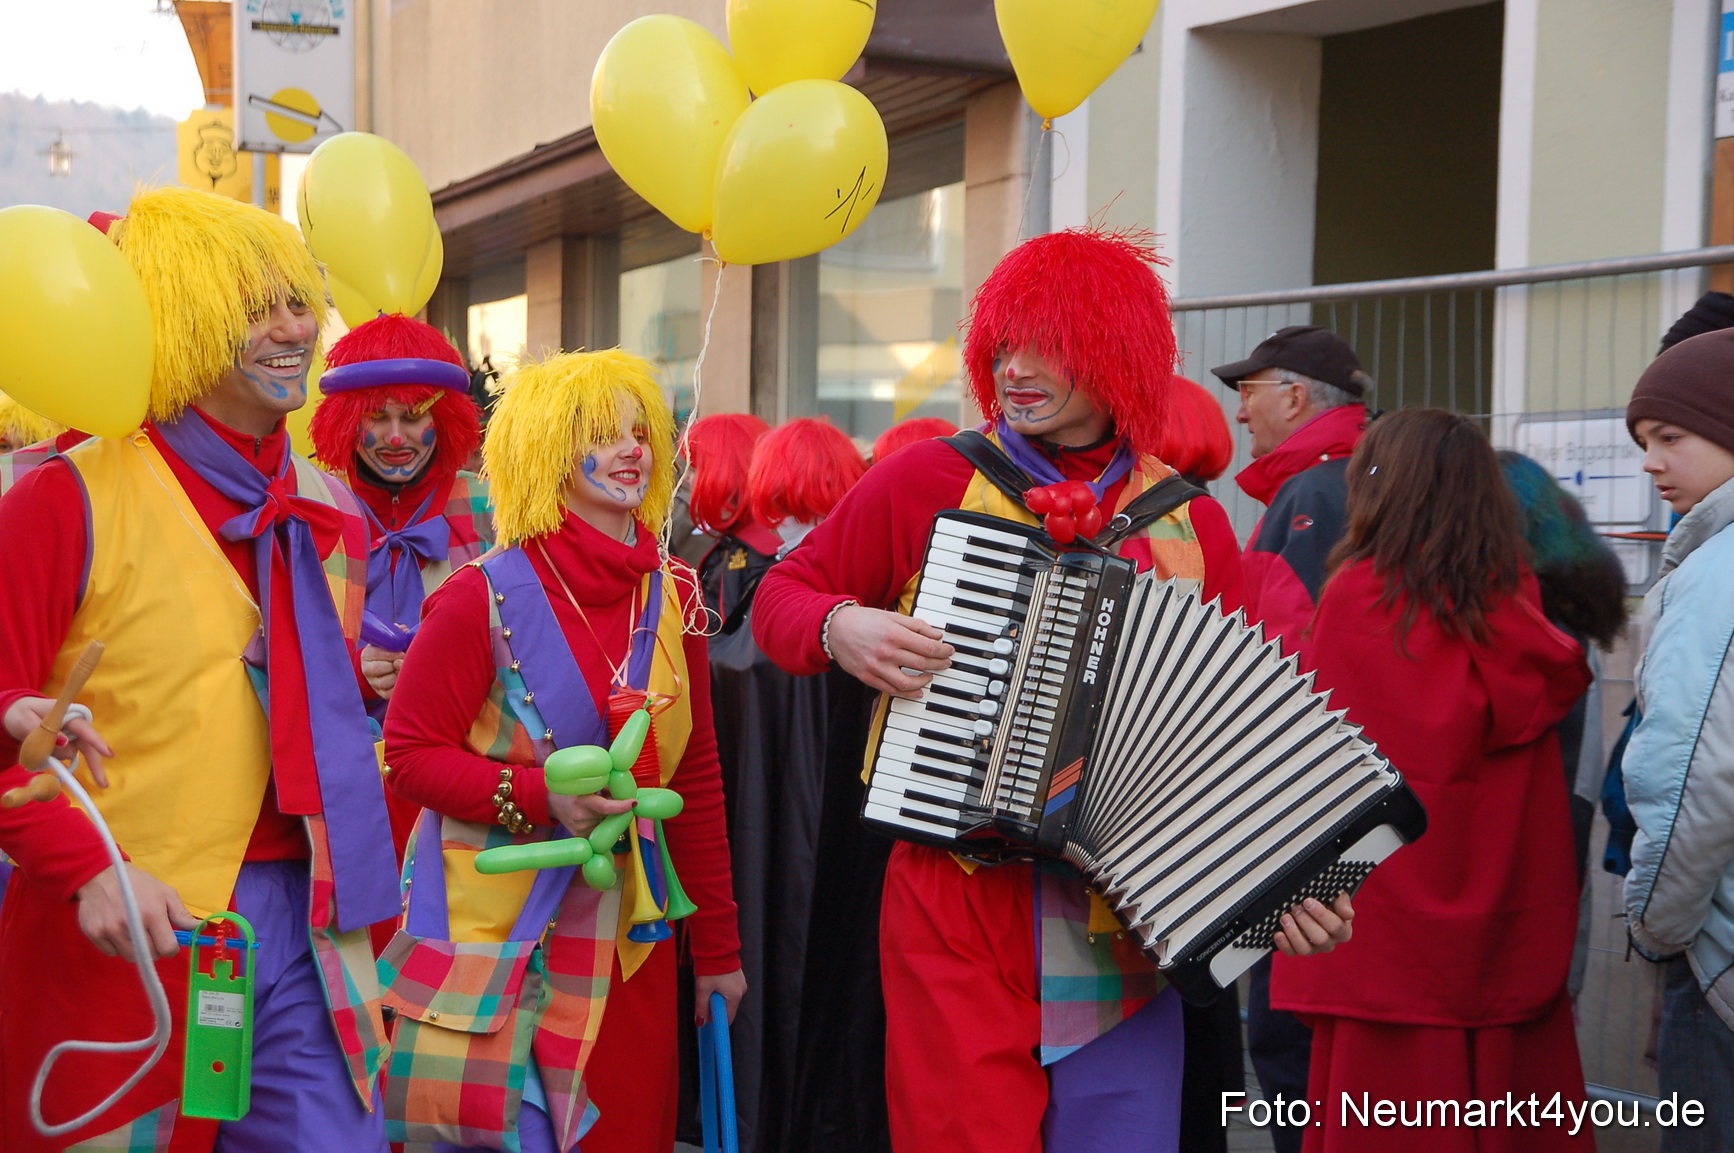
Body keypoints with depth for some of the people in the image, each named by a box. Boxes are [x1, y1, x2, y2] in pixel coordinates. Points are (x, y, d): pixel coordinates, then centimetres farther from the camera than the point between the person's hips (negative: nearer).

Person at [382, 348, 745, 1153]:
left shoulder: (673, 597, 5)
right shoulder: (485, 598, -10)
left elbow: (696, 777, 10)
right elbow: (408, 753, -8)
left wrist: (717, 947, 12)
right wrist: (539, 795, -22)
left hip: (625, 935, 5)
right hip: (499, 932, -5)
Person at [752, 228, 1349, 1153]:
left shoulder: (1191, 525, 5)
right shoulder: (926, 481, 0)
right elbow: (783, 595, 10)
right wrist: (838, 628, -12)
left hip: (1127, 926, 2)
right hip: (957, 904, -2)